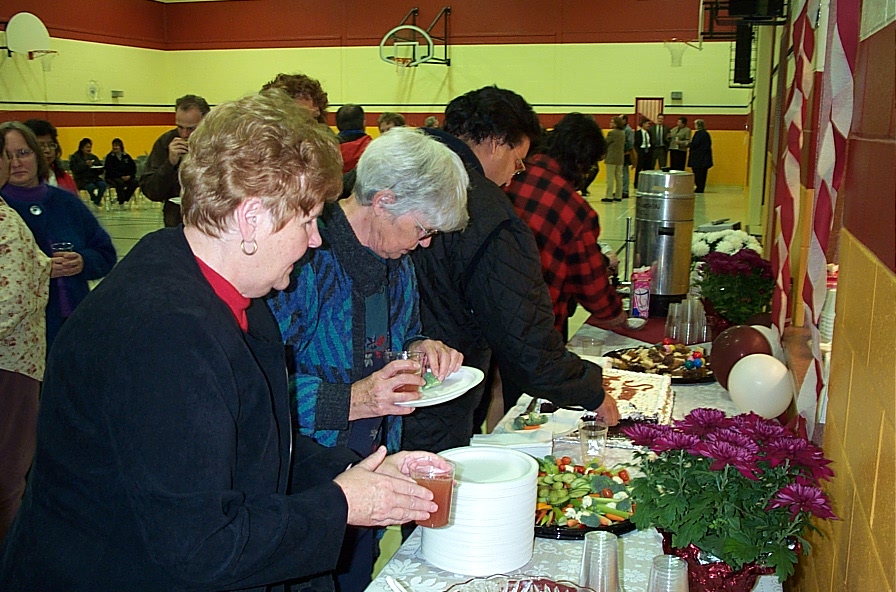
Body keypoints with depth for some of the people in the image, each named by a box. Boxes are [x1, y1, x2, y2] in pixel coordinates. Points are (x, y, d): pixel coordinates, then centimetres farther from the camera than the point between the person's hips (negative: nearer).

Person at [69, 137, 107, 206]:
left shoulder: (94, 157, 20)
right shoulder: (75, 157, 5)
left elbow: (100, 172, 19)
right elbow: (75, 169, -13)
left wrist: (99, 169, -5)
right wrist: (85, 164, -20)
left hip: (94, 178, 5)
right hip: (82, 180, -5)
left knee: (103, 184, -25)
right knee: (91, 187, -34)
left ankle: (96, 203, -17)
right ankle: (93, 202, -14)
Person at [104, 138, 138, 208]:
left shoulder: (126, 156, 11)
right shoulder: (110, 157, 1)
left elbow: (133, 167, 7)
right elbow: (110, 170, -9)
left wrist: (130, 176, -13)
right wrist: (121, 176, -20)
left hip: (127, 177, 4)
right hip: (113, 178, -4)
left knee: (134, 182, -25)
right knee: (119, 182, -36)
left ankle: (124, 199, -15)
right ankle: (121, 202, -25)